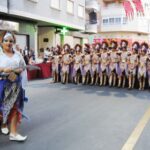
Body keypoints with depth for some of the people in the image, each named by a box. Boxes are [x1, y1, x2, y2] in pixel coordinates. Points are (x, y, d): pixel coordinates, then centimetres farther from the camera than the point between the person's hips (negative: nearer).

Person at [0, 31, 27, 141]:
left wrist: (15, 71, -12)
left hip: (16, 84, 3)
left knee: (15, 107, 1)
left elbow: (23, 67, 6)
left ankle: (13, 133, 6)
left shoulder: (17, 55, 6)